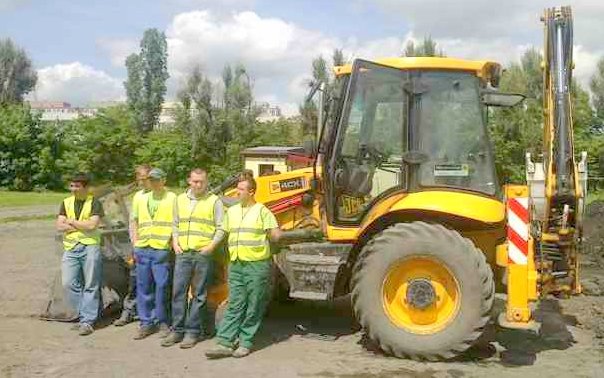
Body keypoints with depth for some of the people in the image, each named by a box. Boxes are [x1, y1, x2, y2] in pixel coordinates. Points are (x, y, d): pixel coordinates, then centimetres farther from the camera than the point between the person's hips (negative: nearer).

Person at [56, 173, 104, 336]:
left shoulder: (94, 203, -1)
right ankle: (85, 315, 16)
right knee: (69, 283, 1)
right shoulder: (66, 202, 12)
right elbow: (60, 226, 3)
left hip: (90, 247, -4)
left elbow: (92, 224, -14)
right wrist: (82, 225, -7)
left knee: (90, 286, -1)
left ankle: (87, 321, 5)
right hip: (70, 248, 4)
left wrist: (71, 221, -4)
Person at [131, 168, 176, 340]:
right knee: (143, 287, 8)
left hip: (161, 249, -5)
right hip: (142, 249, 5)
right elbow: (135, 222, 21)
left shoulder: (172, 198, 0)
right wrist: (135, 243, 11)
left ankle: (163, 322, 10)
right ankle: (146, 323, 17)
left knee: (161, 286, -4)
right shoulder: (142, 198, 15)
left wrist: (172, 240, -10)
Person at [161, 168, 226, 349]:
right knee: (178, 292, 4)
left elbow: (220, 229, 0)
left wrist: (211, 246, -10)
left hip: (203, 254, -3)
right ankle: (177, 330, 13)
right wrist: (175, 242, 7)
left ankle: (193, 332, 10)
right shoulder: (180, 199, 14)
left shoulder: (214, 201, 1)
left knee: (198, 295, 3)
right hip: (183, 253, 4)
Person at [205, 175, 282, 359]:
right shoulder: (231, 211, 13)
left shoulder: (262, 211, -4)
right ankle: (224, 343, 4)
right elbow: (226, 233, 21)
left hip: (257, 265, -5)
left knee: (253, 307, 3)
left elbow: (276, 236, -6)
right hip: (236, 265, 5)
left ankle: (245, 344, 12)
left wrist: (258, 238, 4)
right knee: (234, 306, 5)